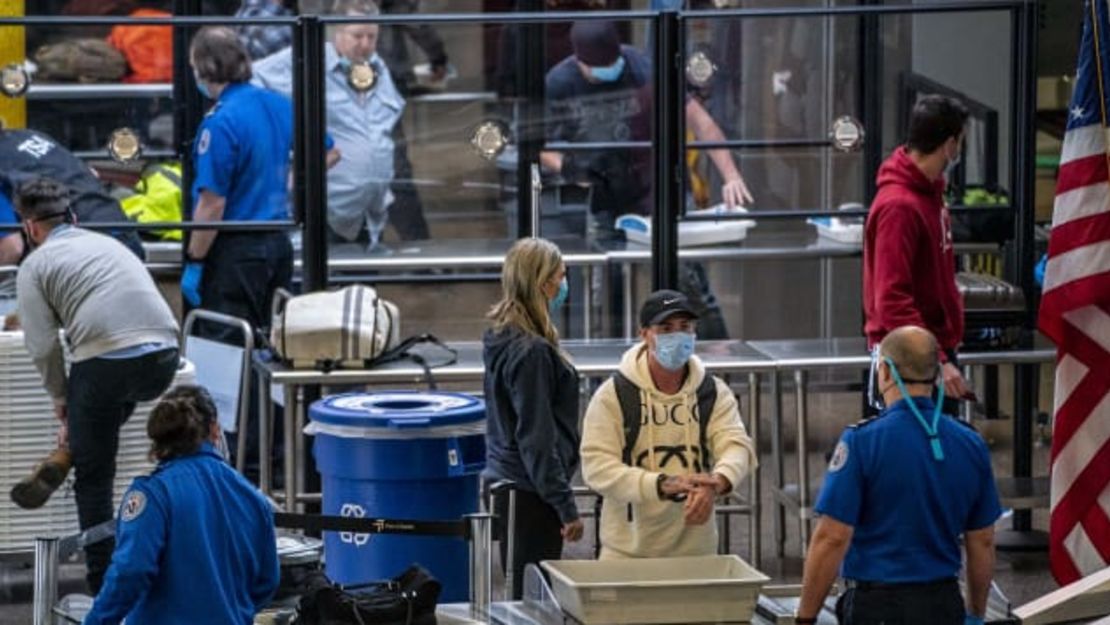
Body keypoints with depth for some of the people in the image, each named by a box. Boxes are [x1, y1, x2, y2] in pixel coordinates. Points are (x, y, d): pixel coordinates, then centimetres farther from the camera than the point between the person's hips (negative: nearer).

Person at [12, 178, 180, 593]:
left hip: (105, 366, -5)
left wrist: (59, 398, 17)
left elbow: (43, 346, 1)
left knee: (94, 478, 8)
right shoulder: (110, 243, 28)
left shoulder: (35, 266, 10)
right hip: (164, 359, 5)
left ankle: (102, 585, 7)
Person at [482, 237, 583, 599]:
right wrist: (566, 507, -16)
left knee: (523, 595, 15)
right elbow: (538, 439, -20)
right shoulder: (532, 352, -20)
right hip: (530, 497, -10)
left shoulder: (501, 341, 9)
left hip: (504, 483, 10)